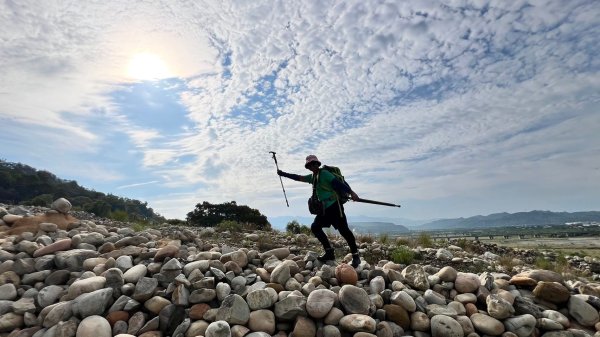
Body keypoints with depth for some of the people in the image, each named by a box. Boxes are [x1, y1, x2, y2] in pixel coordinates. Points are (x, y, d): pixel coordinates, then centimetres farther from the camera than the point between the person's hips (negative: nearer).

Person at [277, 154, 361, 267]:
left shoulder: (324, 173, -9)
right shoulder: (313, 177, 16)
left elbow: (337, 183, -21)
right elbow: (298, 178, 24)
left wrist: (351, 192, -33)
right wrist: (283, 173, 27)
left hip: (334, 205, -9)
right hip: (324, 208, 9)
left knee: (344, 230, -10)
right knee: (315, 227, 5)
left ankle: (356, 256, 1)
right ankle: (329, 252, 9)